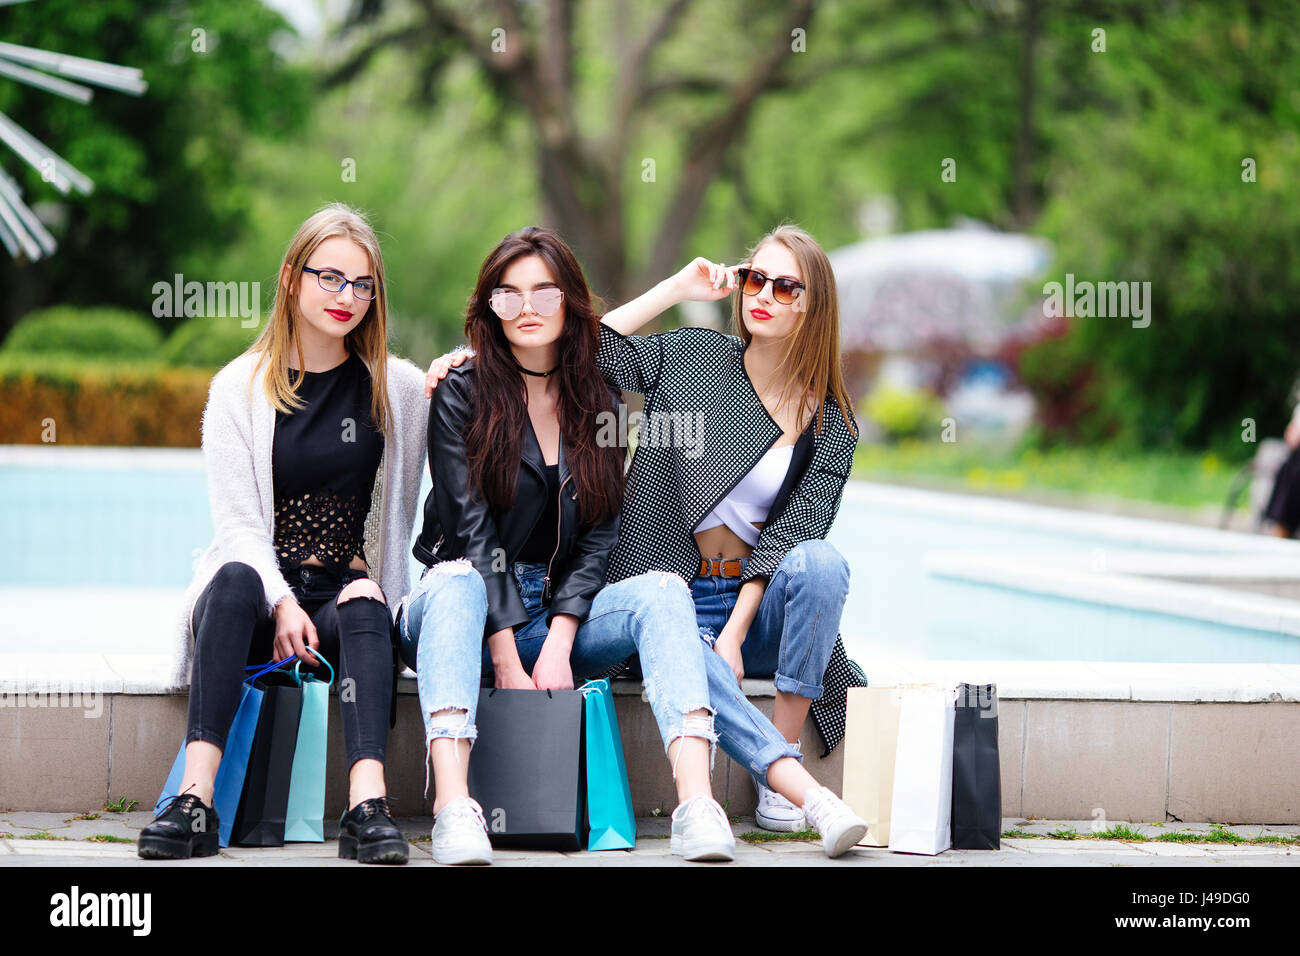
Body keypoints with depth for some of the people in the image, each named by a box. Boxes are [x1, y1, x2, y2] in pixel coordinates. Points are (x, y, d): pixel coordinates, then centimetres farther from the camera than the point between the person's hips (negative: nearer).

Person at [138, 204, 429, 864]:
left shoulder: (399, 389, 11)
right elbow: (238, 522, -3)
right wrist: (282, 603, -19)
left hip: (348, 595, 1)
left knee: (364, 605, -34)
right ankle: (194, 801, -47)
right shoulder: (239, 388, 6)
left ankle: (368, 805, -51)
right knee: (234, 579, -35)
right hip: (258, 592, -1)